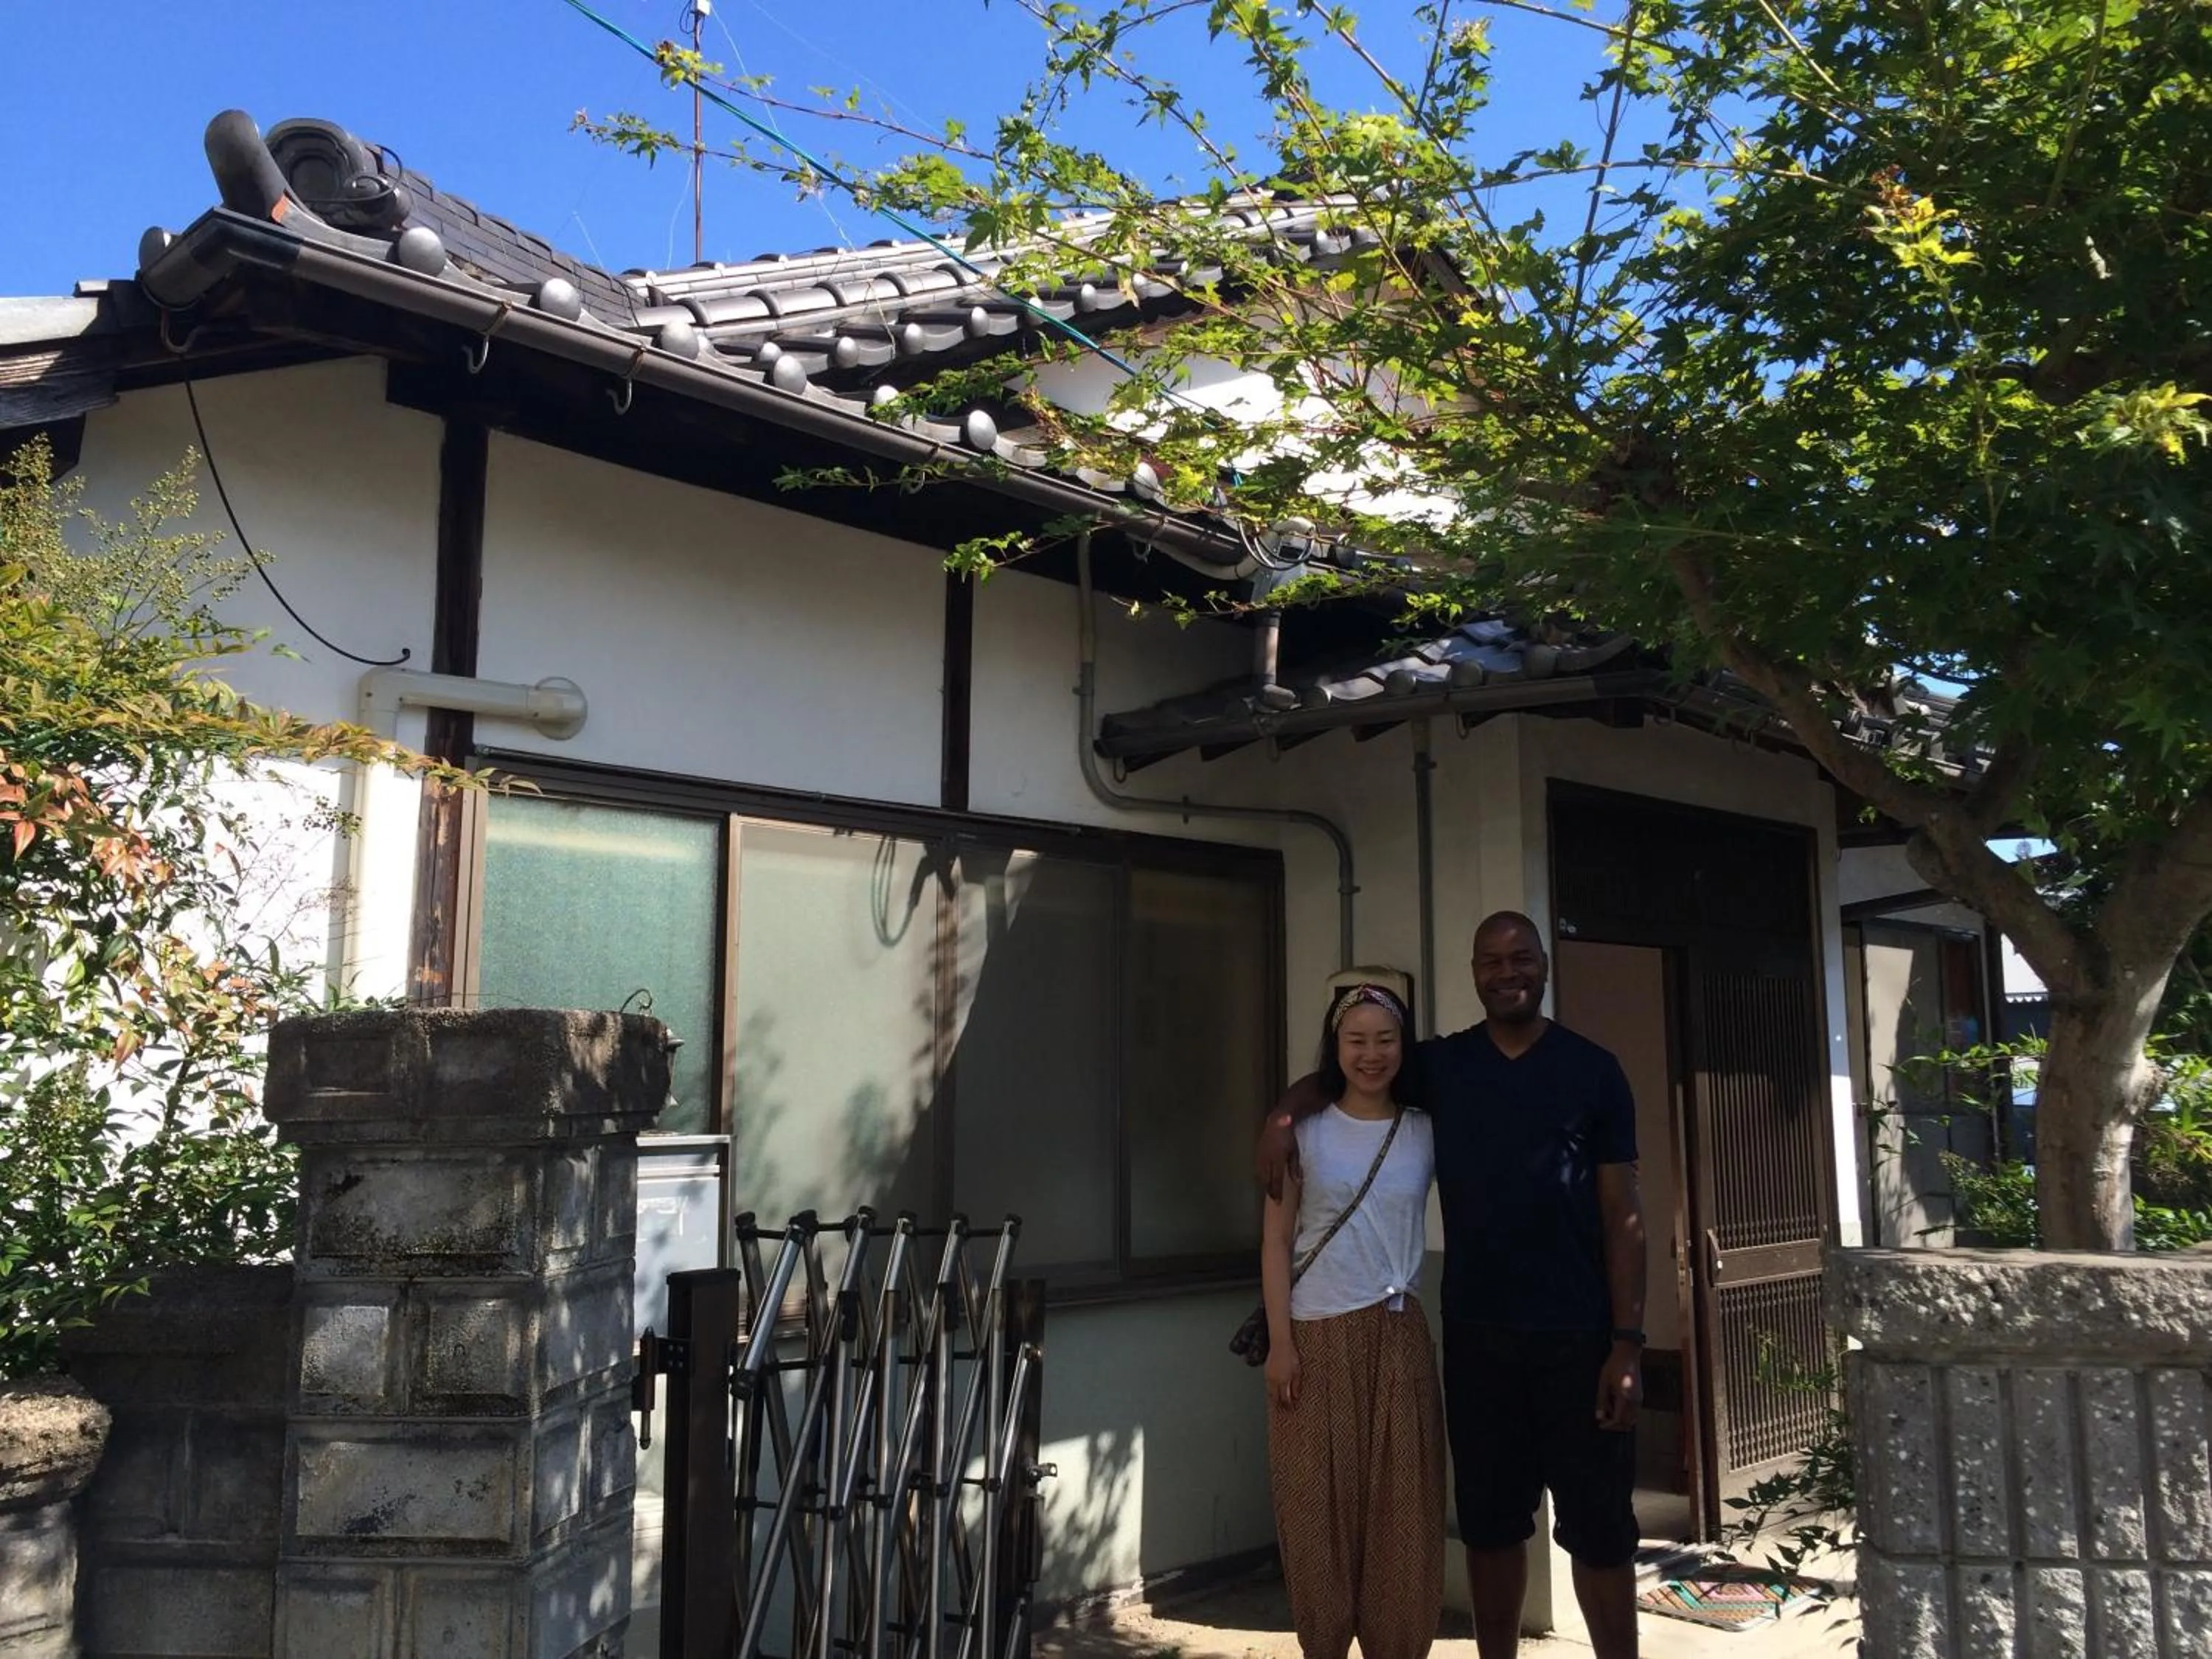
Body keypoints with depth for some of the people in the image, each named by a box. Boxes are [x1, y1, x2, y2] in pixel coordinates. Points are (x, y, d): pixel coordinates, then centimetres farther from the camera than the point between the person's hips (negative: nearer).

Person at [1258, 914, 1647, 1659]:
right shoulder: (1440, 1065, 6)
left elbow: (1623, 1214, -1)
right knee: (1490, 1523, 12)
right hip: (1476, 1334, 2)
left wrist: (1628, 1342, -7)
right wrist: (1286, 1113, -5)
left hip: (1579, 1335, -2)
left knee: (1600, 1526, 5)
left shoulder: (1593, 1071, 1)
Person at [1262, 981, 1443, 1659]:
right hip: (1318, 1339, -2)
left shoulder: (1426, 1134, 5)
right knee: (1319, 1504, 4)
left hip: (1399, 1338, 2)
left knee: (1401, 1507, 4)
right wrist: (1280, 1342, -7)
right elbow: (1276, 1240, -2)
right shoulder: (1305, 1129, -1)